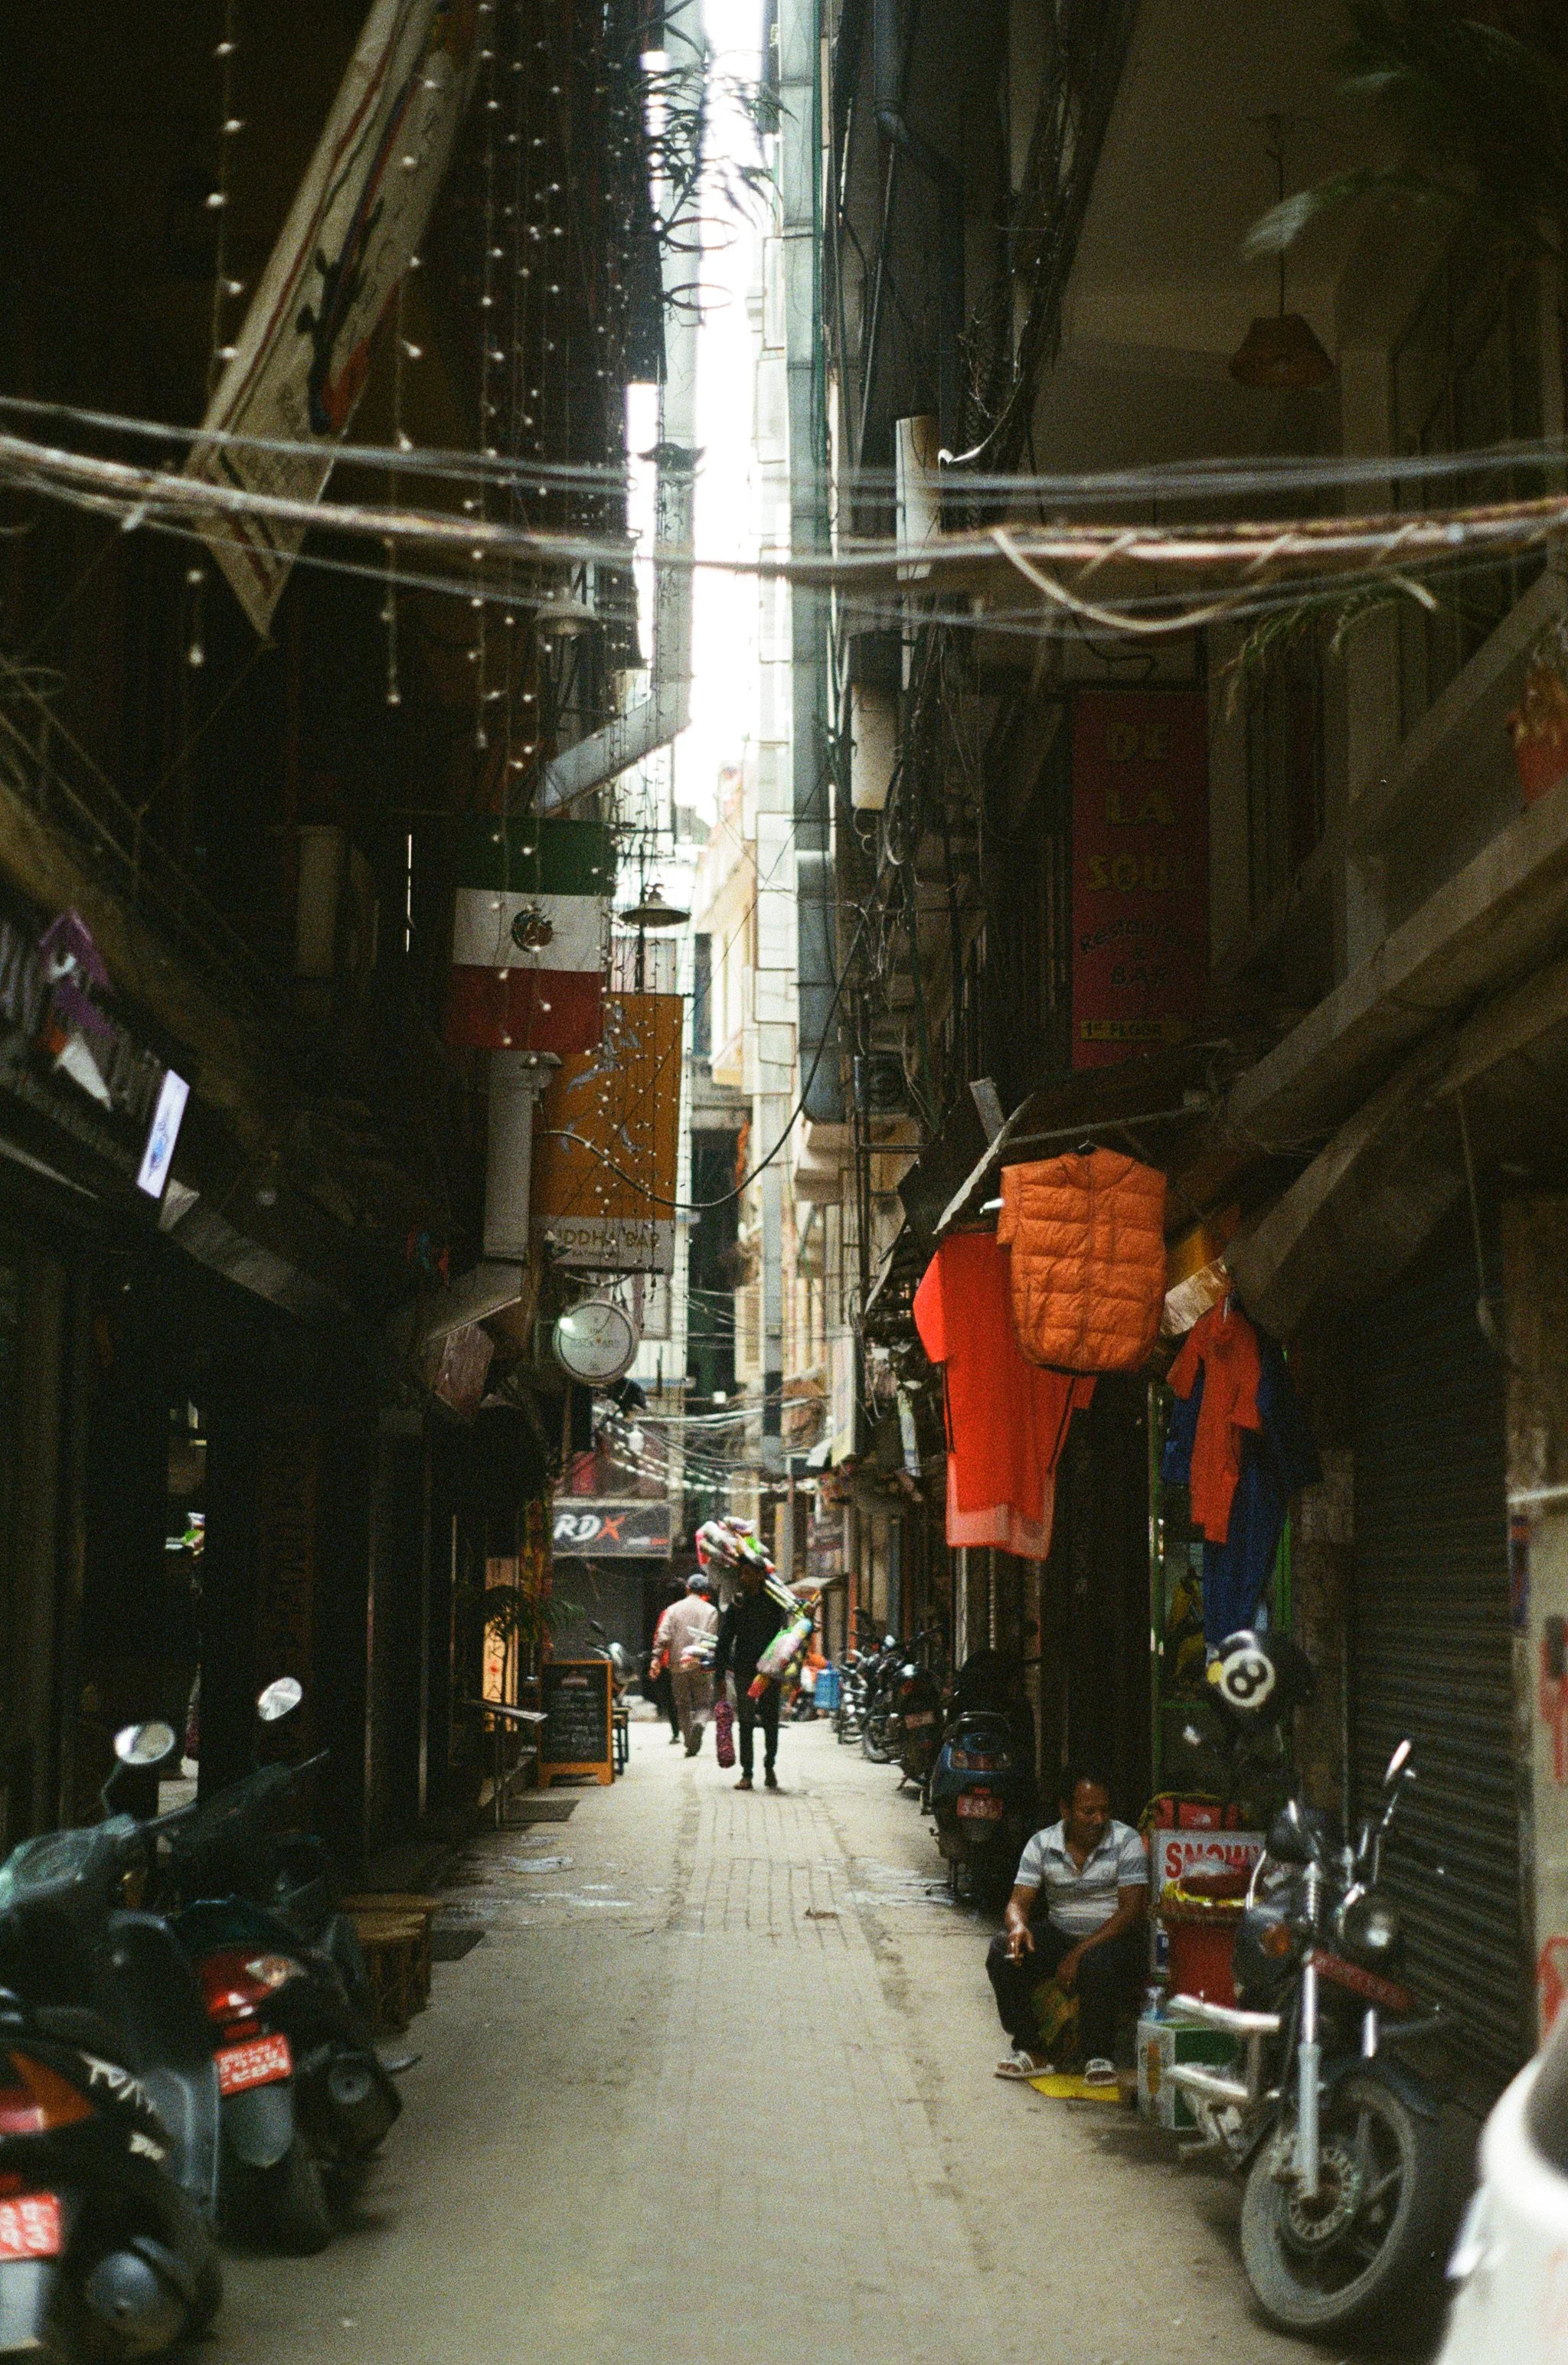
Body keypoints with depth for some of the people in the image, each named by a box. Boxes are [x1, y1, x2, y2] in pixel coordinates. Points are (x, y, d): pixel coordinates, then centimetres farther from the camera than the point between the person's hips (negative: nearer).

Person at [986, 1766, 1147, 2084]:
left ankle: (1099, 2055, -12)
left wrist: (1079, 1953, -24)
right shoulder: (1041, 1845, 1)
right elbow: (1019, 1901, -2)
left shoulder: (1126, 1842, -8)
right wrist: (1018, 1926, -29)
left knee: (1098, 1965, -37)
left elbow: (1131, 1911, -15)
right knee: (1003, 1952, -22)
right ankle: (1030, 2050, -8)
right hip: (1059, 1935, 4)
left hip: (1112, 1938, -3)